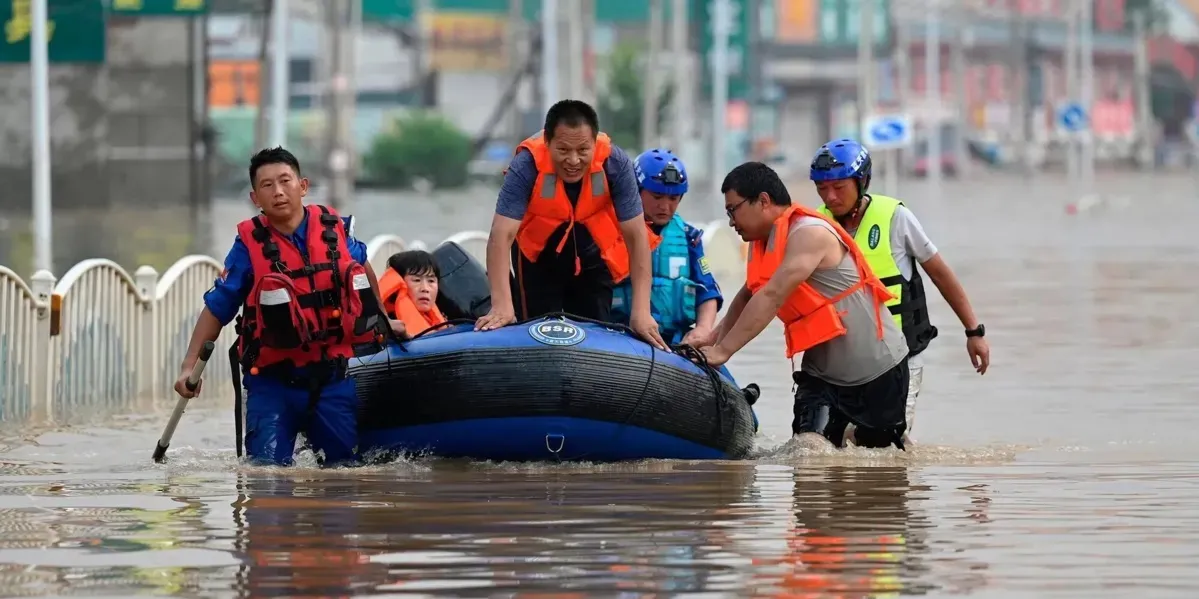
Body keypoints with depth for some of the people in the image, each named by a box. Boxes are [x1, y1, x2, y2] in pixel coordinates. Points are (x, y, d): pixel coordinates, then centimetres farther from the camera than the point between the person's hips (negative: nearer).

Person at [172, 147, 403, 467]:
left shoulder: (335, 230, 0)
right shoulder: (250, 246, -7)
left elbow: (362, 270, 22)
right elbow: (216, 309, -4)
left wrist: (382, 321, 31)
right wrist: (189, 367, -12)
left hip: (334, 380, 3)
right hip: (273, 383, -3)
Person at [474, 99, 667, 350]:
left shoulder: (615, 163, -29)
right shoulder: (527, 165, -33)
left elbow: (636, 236, -26)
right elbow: (501, 236, -38)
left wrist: (641, 311, -32)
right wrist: (502, 307, -48)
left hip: (593, 252, 2)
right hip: (538, 252, -1)